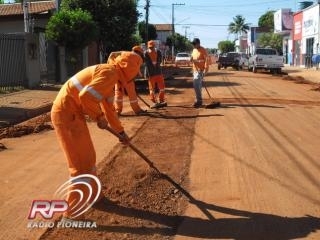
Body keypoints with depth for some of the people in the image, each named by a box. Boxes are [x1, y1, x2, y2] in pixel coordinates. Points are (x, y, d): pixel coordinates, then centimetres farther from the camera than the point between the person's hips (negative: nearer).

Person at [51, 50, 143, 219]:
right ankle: (71, 211, 8)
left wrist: (121, 132, 34)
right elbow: (86, 96, -31)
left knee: (88, 158, 22)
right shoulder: (110, 73, -17)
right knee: (82, 165, -3)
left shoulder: (110, 76, 16)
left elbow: (109, 108, 27)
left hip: (73, 114, 10)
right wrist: (99, 117, -15)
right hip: (67, 115, -10)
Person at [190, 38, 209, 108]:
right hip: (195, 70, 8)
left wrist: (205, 69, -23)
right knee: (198, 85, 12)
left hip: (200, 70, -8)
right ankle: (199, 100, 19)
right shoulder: (194, 50, 14)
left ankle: (199, 101, -11)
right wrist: (191, 59, 1)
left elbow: (206, 60, -16)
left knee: (196, 85, -16)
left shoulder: (203, 50, -11)